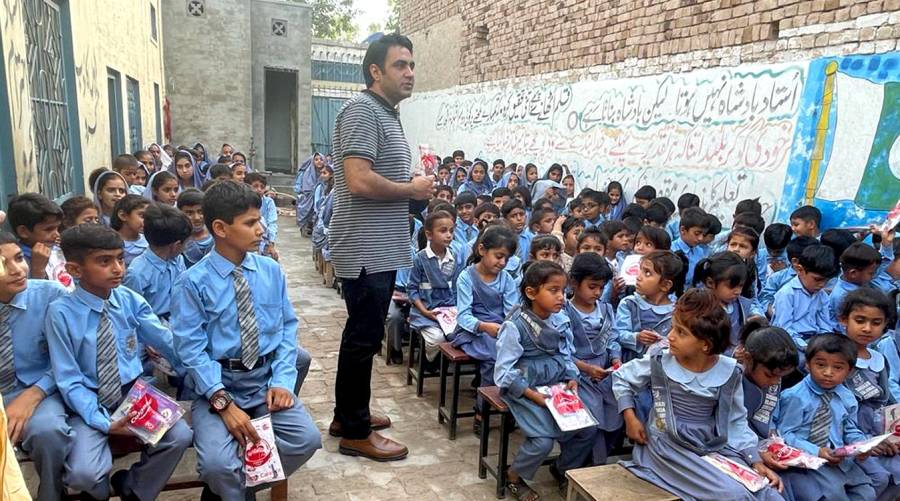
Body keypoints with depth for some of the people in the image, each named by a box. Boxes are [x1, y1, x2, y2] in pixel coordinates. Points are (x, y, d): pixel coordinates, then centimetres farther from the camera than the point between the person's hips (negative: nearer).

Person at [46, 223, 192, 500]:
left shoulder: (130, 300, -4)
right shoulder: (61, 312, -13)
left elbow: (169, 343, -1)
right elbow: (69, 381, -11)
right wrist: (104, 422, -21)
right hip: (91, 401, -2)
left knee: (180, 436, -20)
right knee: (83, 473, -25)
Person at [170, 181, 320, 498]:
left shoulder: (271, 271, 3)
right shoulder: (192, 283, -9)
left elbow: (288, 327, 5)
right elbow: (191, 349, -11)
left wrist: (282, 380, -7)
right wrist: (222, 401, -21)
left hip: (266, 378, 4)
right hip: (216, 383, -3)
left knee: (306, 439, -17)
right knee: (216, 463, -25)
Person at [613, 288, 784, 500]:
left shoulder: (729, 372, -5)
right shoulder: (659, 364, -10)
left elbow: (736, 421, 6)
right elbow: (621, 378, 6)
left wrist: (755, 461, -3)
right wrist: (630, 418, -3)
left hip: (715, 446, 4)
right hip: (670, 446, -3)